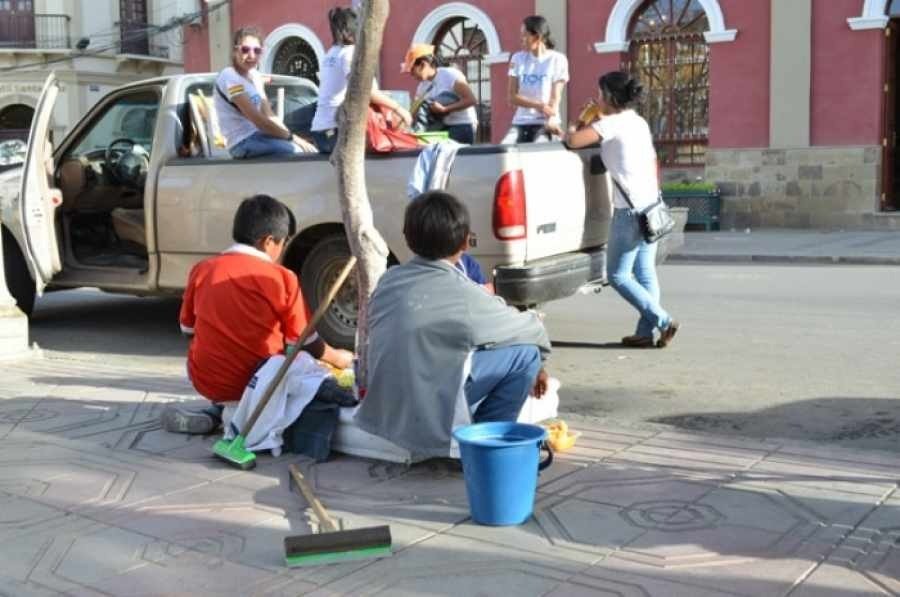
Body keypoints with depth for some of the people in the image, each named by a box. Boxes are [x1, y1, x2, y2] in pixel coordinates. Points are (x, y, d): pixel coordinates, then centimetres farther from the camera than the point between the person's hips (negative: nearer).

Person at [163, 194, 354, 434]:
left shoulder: (201, 270, -2)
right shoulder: (282, 278, -12)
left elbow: (188, 329, 10)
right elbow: (307, 342, -3)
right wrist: (338, 358, 17)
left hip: (205, 383, 4)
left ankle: (216, 412, 9)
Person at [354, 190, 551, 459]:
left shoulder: (389, 280, 1)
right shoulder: (463, 296, -15)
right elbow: (532, 331, 0)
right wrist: (538, 364, 22)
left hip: (382, 415, 7)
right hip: (429, 424, -7)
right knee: (525, 352, -2)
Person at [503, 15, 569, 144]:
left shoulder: (557, 60, -2)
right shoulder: (518, 59, 7)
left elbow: (555, 98, -7)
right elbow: (512, 96, 1)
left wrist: (551, 121, -27)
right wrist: (538, 105, -15)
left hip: (544, 124, -3)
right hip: (520, 122, 4)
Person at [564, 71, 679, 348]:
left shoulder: (611, 124, -11)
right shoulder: (639, 122, 15)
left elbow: (574, 141, -20)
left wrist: (570, 131, 0)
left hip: (630, 210, -9)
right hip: (651, 205, 9)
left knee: (619, 275, -1)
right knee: (645, 272, 9)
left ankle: (663, 321, -6)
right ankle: (645, 332, 9)